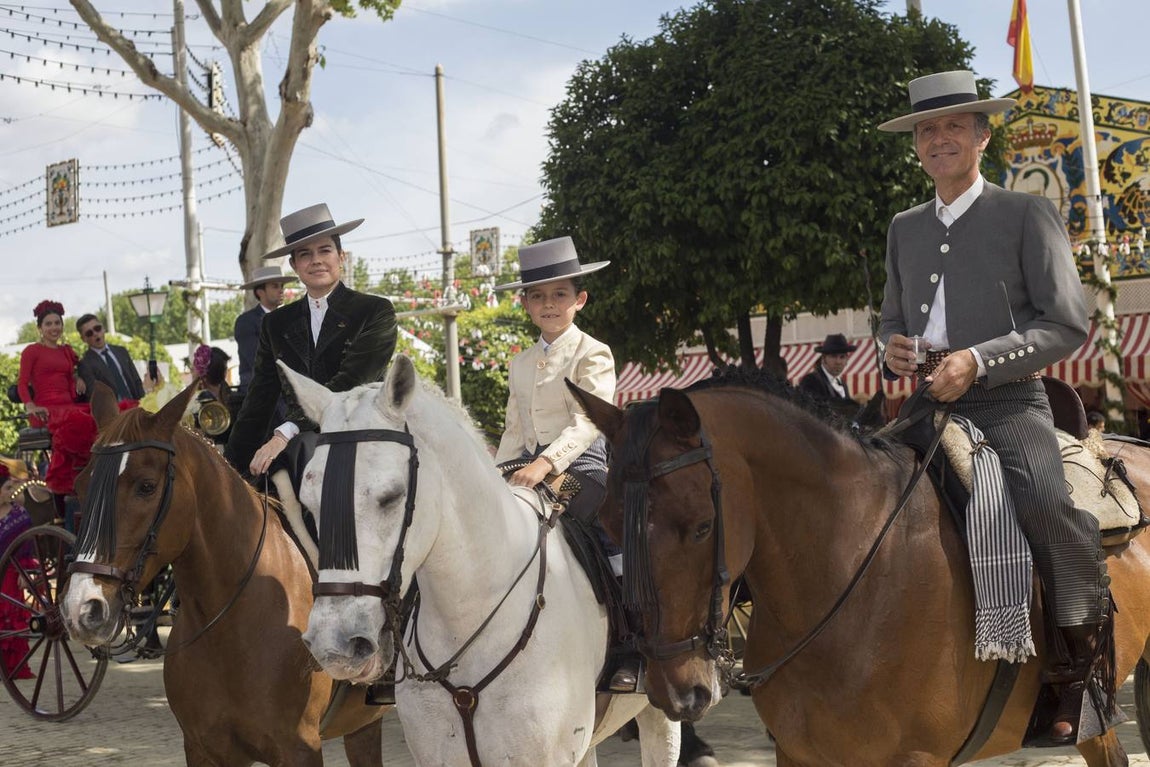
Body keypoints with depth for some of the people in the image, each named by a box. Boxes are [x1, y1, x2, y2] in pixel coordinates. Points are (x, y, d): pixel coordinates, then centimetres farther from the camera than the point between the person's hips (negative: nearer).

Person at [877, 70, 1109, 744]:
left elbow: (1068, 325, -5)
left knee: (1047, 507, -30)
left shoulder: (1028, 215, 2)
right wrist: (892, 348, 1)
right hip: (929, 407, 6)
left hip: (1008, 404, -6)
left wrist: (977, 359, -17)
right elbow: (893, 316, 27)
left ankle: (1082, 662, -10)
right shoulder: (906, 229, 18)